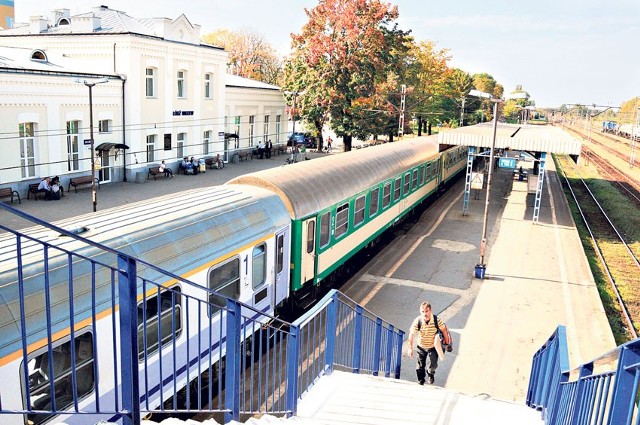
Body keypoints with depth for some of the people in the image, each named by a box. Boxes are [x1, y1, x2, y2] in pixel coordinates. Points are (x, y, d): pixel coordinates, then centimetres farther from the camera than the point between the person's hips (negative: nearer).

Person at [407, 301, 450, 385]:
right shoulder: (418, 321, -23)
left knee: (432, 365, -10)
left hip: (433, 347, -1)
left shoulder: (436, 320, -23)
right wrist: (410, 348, -17)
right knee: (420, 366, 12)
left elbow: (444, 330, -7)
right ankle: (420, 381, 39)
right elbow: (412, 334, -16)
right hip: (421, 347, 1)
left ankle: (430, 374, 27)